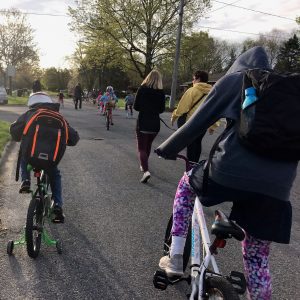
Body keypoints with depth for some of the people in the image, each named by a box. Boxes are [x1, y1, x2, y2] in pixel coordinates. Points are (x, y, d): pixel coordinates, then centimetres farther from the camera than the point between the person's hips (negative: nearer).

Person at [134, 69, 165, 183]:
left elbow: (136, 106, -5)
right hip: (155, 123, 3)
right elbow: (162, 109, 5)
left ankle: (146, 171, -21)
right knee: (148, 145, 23)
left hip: (143, 122, -3)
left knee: (142, 148, -2)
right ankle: (143, 165, 38)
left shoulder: (142, 89, -7)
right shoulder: (161, 92, -2)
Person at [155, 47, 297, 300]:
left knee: (186, 184, 28)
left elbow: (197, 123, 8)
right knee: (257, 256, 19)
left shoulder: (234, 80, 9)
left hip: (232, 172, -3)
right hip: (277, 186, 4)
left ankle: (176, 258, 24)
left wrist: (168, 149, 22)